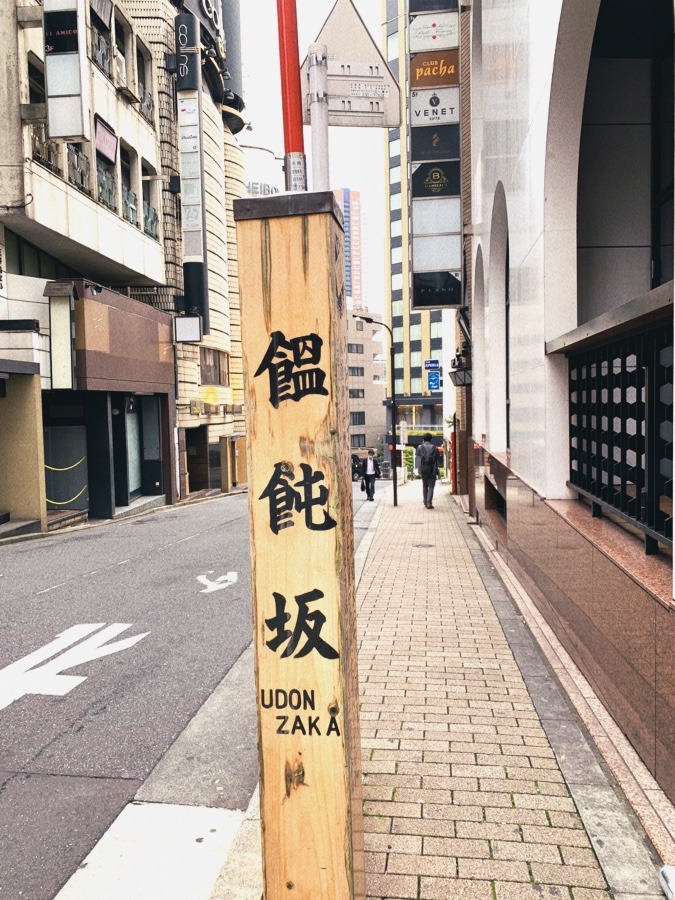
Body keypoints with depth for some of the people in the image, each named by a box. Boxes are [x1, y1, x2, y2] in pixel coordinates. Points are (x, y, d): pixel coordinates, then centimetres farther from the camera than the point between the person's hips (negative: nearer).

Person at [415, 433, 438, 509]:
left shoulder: (420, 447, 1)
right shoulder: (434, 448, 1)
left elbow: (417, 458, 1)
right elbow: (436, 460, 2)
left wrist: (417, 468, 8)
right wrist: (436, 471, 7)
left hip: (423, 469, 1)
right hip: (432, 470, -1)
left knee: (425, 486, 16)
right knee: (431, 486, 1)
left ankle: (425, 502, 19)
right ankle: (429, 502, -13)